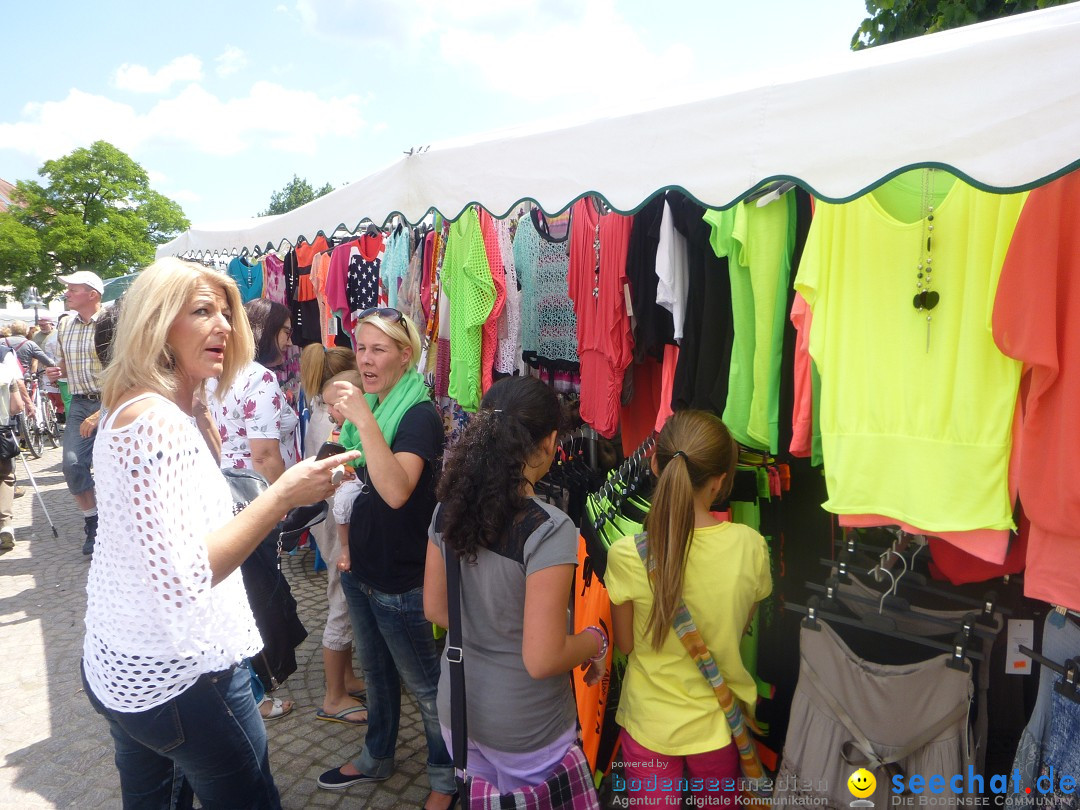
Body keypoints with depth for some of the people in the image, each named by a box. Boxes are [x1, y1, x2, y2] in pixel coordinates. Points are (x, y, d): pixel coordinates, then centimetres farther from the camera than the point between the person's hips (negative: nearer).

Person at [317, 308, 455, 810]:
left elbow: (396, 490, -36)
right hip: (360, 570, 8)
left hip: (403, 580, -7)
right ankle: (377, 757, 46)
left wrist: (363, 419, -37)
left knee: (423, 683, 10)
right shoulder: (366, 406, 4)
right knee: (376, 672, 25)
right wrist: (345, 542, 12)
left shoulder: (420, 414, -20)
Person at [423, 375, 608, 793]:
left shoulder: (449, 507, -9)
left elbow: (435, 609, 2)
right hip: (524, 730, -5)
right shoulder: (549, 530, -28)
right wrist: (595, 640, -9)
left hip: (457, 709, 5)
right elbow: (542, 660, -26)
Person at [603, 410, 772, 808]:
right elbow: (741, 628, -1)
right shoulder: (750, 546, -18)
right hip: (722, 720, 2)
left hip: (649, 724, -2)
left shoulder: (627, 554, -23)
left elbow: (626, 644, -8)